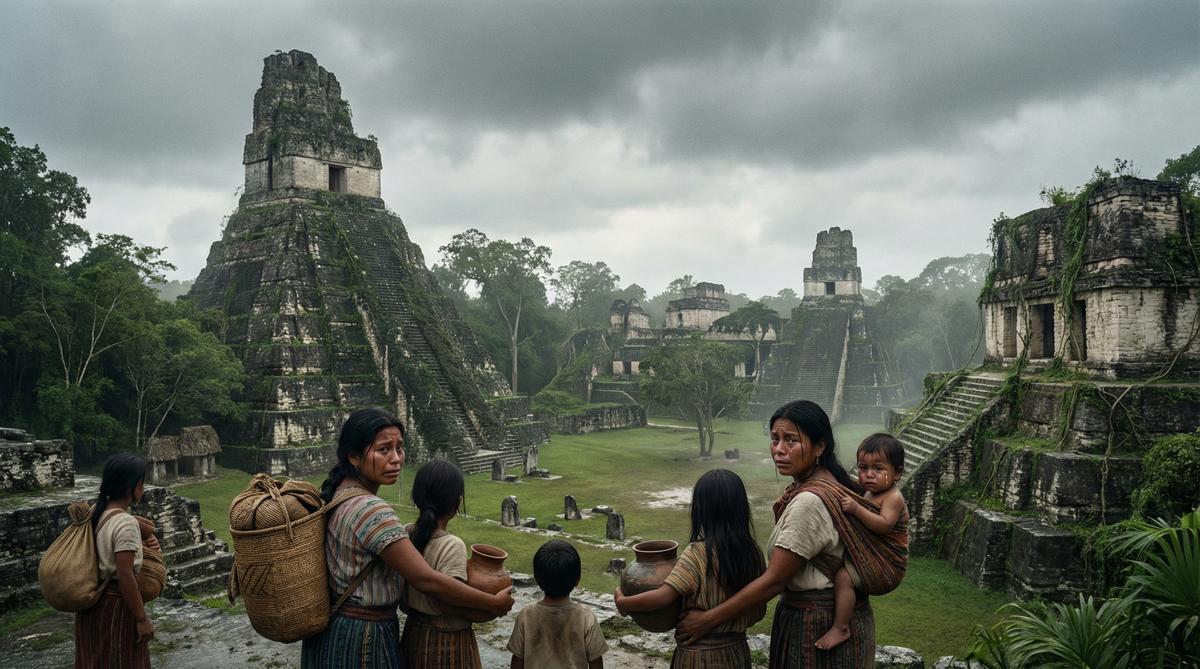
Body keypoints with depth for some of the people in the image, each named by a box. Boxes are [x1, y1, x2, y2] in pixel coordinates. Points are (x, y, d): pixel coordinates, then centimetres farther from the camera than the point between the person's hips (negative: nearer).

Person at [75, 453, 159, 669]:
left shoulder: (95, 512, 1)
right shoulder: (125, 523, -23)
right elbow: (125, 576, -23)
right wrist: (142, 619, -16)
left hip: (91, 603, 8)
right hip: (117, 604, -8)